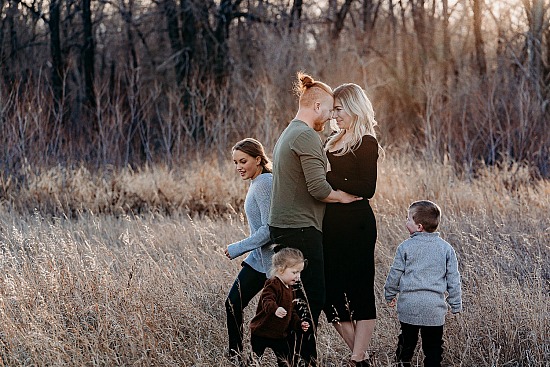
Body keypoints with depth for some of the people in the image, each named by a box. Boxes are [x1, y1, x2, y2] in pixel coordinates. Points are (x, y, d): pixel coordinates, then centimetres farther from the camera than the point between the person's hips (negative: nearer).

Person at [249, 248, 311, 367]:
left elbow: (292, 312, 21)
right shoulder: (273, 284, -18)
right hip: (261, 333, -8)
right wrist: (275, 309, -57)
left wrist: (299, 323, 5)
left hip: (280, 335, 8)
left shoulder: (290, 289, 12)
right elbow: (267, 301, -37)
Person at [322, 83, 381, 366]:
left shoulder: (366, 143, -8)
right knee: (331, 293, 8)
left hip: (356, 225, -8)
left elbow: (367, 188, -18)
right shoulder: (333, 142, 14)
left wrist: (328, 178, -20)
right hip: (332, 224, 8)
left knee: (360, 291, -1)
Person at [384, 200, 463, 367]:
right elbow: (453, 279, 3)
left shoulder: (405, 247, -4)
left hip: (409, 304, -1)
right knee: (433, 344, 7)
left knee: (407, 341, 14)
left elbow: (395, 274, 2)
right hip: (435, 307, 1)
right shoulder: (446, 248, 1)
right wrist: (455, 305, 12)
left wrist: (389, 294, 19)